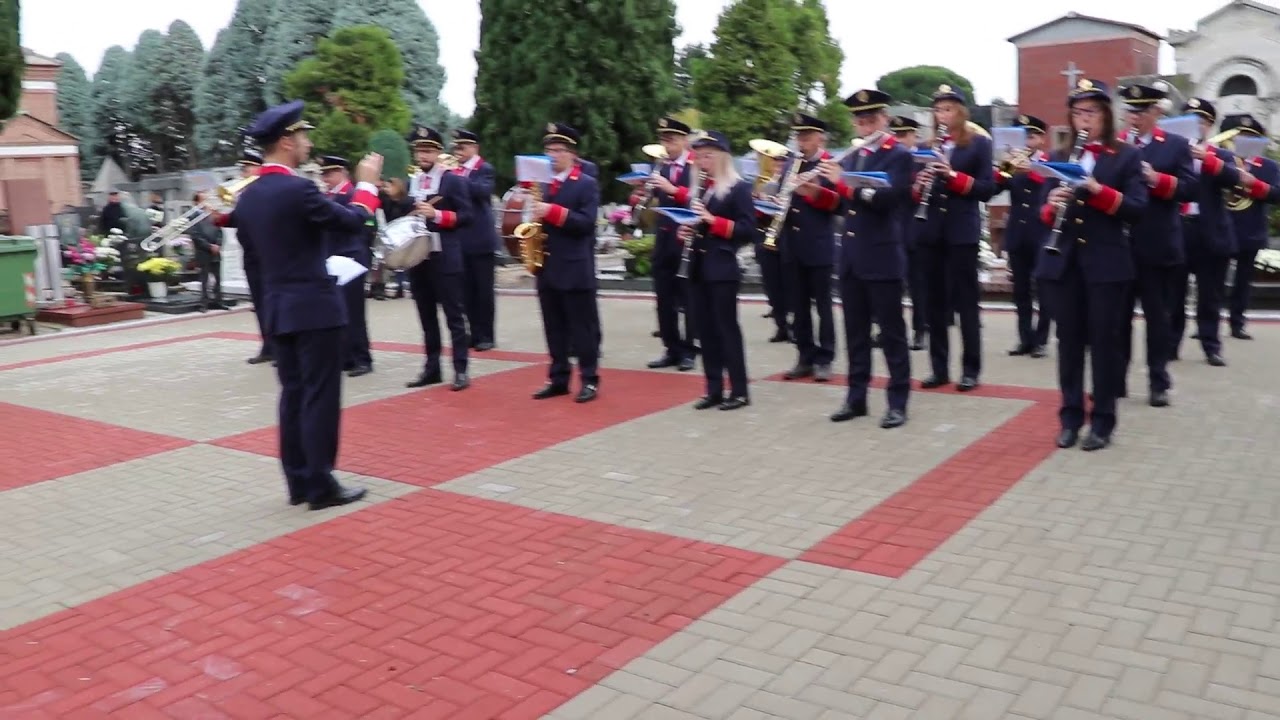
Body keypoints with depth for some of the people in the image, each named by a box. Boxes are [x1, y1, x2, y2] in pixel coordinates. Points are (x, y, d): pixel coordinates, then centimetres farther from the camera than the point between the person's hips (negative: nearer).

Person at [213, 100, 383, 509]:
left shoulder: (248, 196, 9)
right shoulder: (298, 189, -17)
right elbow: (352, 221, -10)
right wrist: (367, 184, 4)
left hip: (278, 307, 8)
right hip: (314, 306, -8)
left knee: (293, 394, 11)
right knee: (320, 396, -2)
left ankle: (298, 482, 17)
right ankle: (321, 485, 2)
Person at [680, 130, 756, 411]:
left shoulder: (739, 188, -6)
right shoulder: (699, 187, 14)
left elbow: (748, 229, -13)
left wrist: (712, 220, -21)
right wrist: (685, 231, 1)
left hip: (723, 268, -7)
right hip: (698, 267, 7)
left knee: (727, 327, -3)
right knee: (706, 329, 8)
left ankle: (739, 391, 4)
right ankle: (714, 390, 14)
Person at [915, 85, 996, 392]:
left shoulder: (979, 144, 1)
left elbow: (987, 189, -7)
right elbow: (916, 192, 11)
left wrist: (954, 176, -19)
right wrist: (918, 186, -12)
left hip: (962, 231, -4)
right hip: (931, 231, 4)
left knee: (966, 300, 0)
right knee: (936, 301, 6)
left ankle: (971, 369, 7)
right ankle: (939, 368, 13)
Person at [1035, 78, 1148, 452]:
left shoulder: (1127, 156, 2)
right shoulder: (1059, 157, 11)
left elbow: (1136, 209, -8)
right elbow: (1045, 212, 7)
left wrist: (1096, 189, -22)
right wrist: (1052, 205, -16)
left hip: (1107, 262, -3)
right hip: (1062, 262, 3)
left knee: (1105, 340, 2)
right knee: (1069, 339, 7)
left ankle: (1102, 422, 10)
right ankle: (1071, 417, 16)